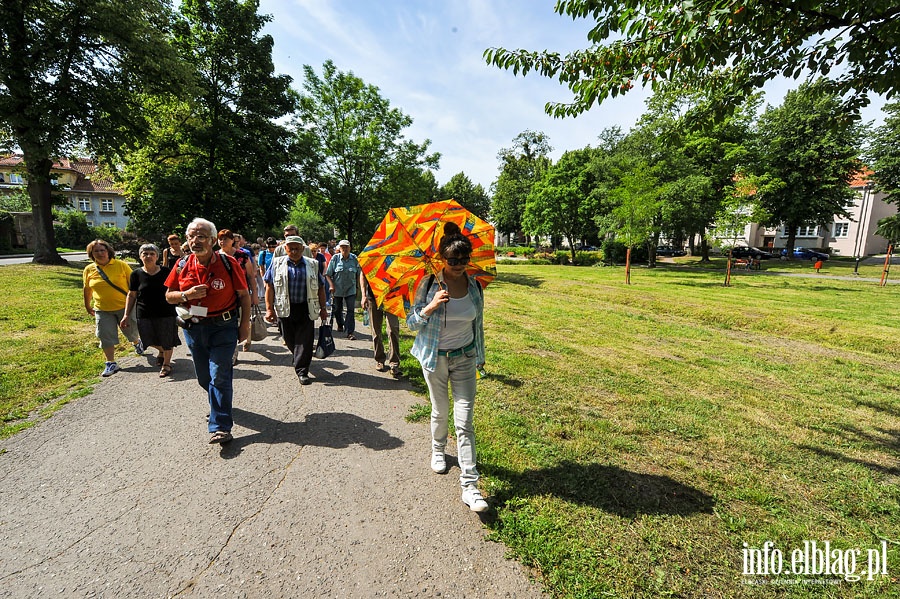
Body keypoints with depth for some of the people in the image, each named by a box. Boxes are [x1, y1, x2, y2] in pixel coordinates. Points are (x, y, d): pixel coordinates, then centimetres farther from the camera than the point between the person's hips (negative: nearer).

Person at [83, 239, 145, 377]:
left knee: (131, 331, 11)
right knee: (105, 337, 1)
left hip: (124, 306, -2)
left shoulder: (121, 265, -7)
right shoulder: (88, 270, 2)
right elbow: (87, 289, 14)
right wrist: (87, 306, 20)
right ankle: (111, 364, 10)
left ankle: (137, 343, 46)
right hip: (102, 310, 2)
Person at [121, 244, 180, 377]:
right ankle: (161, 351, 44)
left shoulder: (165, 272, -3)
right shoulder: (136, 274, 0)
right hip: (144, 314, 2)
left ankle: (166, 363, 27)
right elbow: (131, 295, 5)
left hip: (166, 312, -2)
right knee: (151, 340, 11)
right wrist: (127, 315, 2)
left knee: (167, 341, 6)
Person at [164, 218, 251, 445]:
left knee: (219, 375, -8)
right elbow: (169, 296, 8)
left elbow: (244, 295, -4)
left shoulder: (228, 263, -9)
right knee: (204, 377, 17)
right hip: (193, 328, 5)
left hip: (223, 327, -5)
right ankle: (220, 406, 43)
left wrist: (244, 325, -6)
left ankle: (220, 426, -2)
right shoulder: (183, 266, 1)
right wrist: (186, 295, -14)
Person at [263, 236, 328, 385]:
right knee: (289, 339, 11)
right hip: (285, 309, 1)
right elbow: (269, 287, 3)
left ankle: (302, 371, 7)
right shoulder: (277, 263, 6)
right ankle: (298, 359, 39)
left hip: (306, 309, -1)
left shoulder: (312, 265, 8)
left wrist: (323, 308, 8)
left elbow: (320, 287, 11)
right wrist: (269, 309, -4)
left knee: (305, 341, -3)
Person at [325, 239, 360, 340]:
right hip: (337, 289, 1)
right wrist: (331, 285, -13)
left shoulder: (354, 258, -1)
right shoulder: (335, 258, -4)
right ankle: (340, 325, 43)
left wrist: (357, 286, 5)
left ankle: (350, 332, -4)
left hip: (351, 289, 0)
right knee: (337, 309, 15)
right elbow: (328, 274, -2)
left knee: (351, 310, -6)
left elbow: (358, 274, 8)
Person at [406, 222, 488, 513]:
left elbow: (478, 324, 9)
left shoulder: (474, 285, -3)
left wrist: (480, 355, 16)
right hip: (435, 358, -1)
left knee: (465, 421, -1)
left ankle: (469, 485, 5)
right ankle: (438, 450, 47)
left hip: (465, 358, 1)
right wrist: (430, 307, -27)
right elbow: (411, 322, -8)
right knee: (440, 411, 16)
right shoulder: (429, 284, -11)